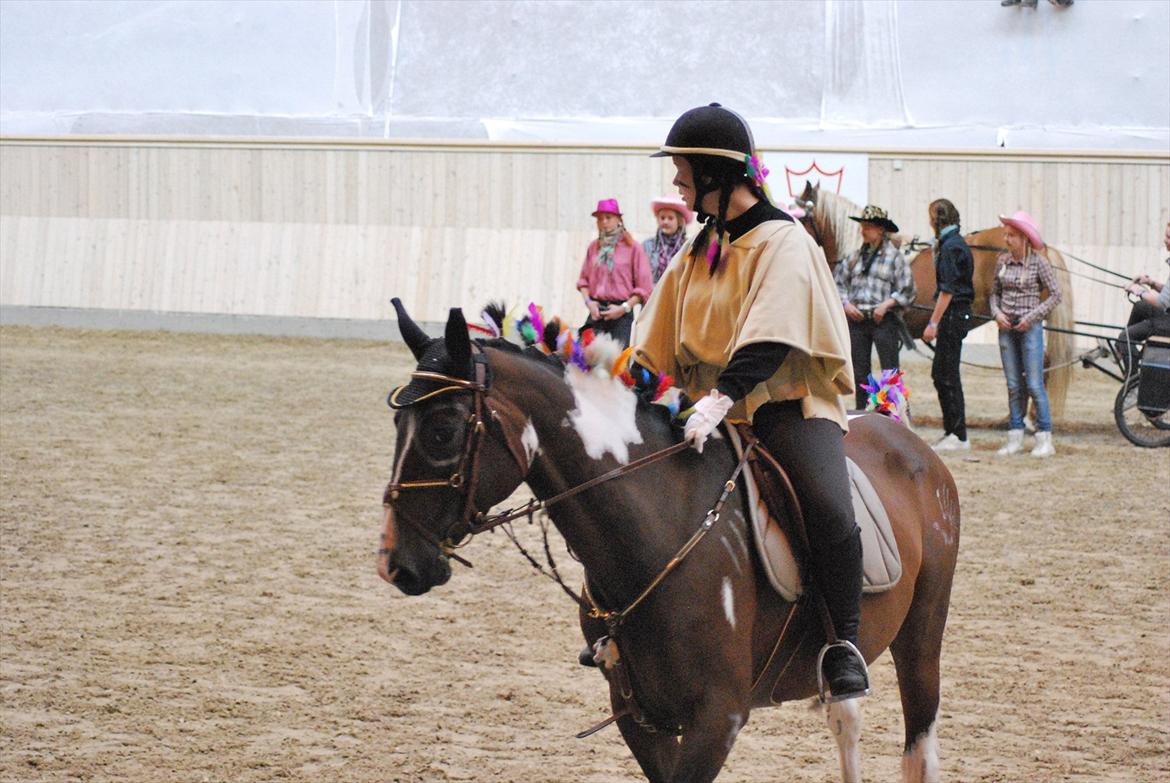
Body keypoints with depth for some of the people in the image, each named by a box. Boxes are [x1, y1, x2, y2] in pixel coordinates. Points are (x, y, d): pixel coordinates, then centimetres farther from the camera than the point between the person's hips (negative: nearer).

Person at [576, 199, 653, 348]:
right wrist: (588, 301, 2)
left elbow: (644, 287, -2)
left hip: (621, 314, -3)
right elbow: (584, 279, 19)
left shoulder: (632, 247, 0)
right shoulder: (594, 247, 12)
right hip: (597, 312, 3)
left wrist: (624, 308, -8)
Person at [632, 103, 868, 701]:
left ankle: (845, 641, -17)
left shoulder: (783, 242, -9)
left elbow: (770, 339, -23)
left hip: (786, 403, -8)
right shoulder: (698, 252, 15)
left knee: (828, 508, -31)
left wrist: (722, 397, -36)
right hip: (712, 408, 8)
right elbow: (657, 343, 21)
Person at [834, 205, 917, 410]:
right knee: (859, 371, 8)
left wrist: (886, 304, -14)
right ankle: (861, 413, 15)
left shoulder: (894, 256, 0)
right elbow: (839, 283, 16)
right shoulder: (855, 256, 13)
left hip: (884, 319, -5)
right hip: (857, 320, 5)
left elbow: (907, 291, -3)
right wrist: (846, 304, -1)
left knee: (890, 370, -8)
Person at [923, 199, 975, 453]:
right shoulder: (957, 243, 16)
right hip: (959, 315, 10)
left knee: (947, 375, -7)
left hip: (952, 315, -10)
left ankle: (958, 436, -6)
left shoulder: (950, 246, -15)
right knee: (940, 373, 15)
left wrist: (934, 322, -19)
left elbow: (948, 290, -20)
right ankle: (951, 430, 18)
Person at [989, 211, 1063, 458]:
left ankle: (1045, 439, -1)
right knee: (1014, 386, 7)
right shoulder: (1002, 261, 7)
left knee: (1034, 385, -6)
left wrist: (1032, 317, -12)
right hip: (1007, 327, 5)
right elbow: (995, 292, 16)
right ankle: (1015, 438, 12)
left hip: (1030, 327, -5)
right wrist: (997, 313, -3)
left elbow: (1055, 294, -5)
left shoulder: (1038, 262, -6)